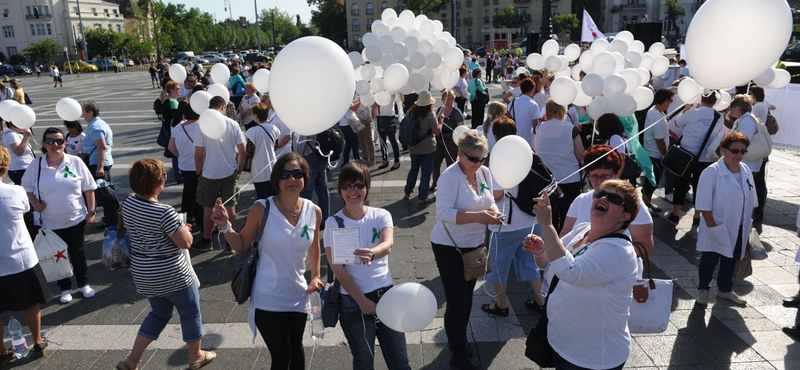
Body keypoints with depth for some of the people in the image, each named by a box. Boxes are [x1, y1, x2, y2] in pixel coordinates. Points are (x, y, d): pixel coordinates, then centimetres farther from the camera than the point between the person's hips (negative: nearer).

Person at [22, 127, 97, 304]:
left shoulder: (75, 162, -8)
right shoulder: (36, 166, -7)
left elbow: (89, 189, -2)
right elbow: (26, 187, 9)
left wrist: (91, 212, -3)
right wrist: (34, 203, -9)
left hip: (75, 219, 0)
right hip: (49, 222, 1)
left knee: (78, 252, 15)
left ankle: (84, 284, 34)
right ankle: (65, 288, 32)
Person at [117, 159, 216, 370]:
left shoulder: (128, 204, -5)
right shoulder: (165, 212, -28)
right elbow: (185, 243, -22)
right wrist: (184, 229, -2)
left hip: (143, 274, 7)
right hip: (172, 275, -7)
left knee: (159, 314, 26)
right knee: (190, 313, 16)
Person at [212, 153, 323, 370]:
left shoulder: (314, 212, -7)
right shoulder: (262, 209, -18)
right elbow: (241, 246, -7)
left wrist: (316, 276, 14)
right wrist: (225, 226, -22)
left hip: (298, 296, 4)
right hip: (268, 299, -4)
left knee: (296, 349, 24)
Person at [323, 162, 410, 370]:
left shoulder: (380, 216, -1)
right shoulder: (334, 223, -6)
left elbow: (388, 244, -22)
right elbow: (337, 267, -10)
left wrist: (371, 253, -44)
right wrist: (362, 300, -13)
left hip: (385, 294, 2)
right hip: (353, 301, -2)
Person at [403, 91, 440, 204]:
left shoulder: (411, 112, 0)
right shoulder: (430, 115, -16)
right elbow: (436, 131, -14)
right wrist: (441, 120, -2)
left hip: (413, 147, 5)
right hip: (427, 147, -5)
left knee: (413, 169, 21)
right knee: (426, 172, 5)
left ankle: (407, 193, 29)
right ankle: (423, 197, 9)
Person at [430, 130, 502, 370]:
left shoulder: (485, 172, 0)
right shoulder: (450, 177, -22)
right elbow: (443, 212, -29)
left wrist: (493, 211, -13)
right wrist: (478, 217, -36)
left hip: (474, 245, 7)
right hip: (449, 247, -7)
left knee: (467, 298, 19)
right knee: (457, 303, -1)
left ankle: (458, 341, 41)